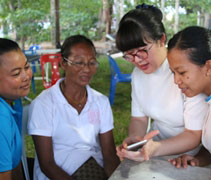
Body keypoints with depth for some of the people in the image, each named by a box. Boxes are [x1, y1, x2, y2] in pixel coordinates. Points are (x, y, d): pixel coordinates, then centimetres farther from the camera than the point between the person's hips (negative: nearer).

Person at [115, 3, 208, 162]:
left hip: (188, 155, -5)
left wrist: (155, 149, -33)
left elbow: (195, 135, -18)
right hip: (156, 144, 5)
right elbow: (139, 118, 4)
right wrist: (133, 138, -17)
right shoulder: (138, 73, 1)